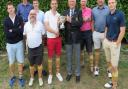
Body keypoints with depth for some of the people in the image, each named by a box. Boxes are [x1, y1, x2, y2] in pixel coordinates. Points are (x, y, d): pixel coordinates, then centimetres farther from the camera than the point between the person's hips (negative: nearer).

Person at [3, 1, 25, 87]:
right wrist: (17, 30, -16)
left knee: (20, 61, 8)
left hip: (19, 43, -1)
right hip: (10, 44, 1)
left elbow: (22, 31, -17)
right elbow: (7, 34, -13)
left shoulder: (19, 18, -5)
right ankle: (13, 77, 33)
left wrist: (12, 30, -14)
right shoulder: (6, 21, -3)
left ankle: (20, 77, 25)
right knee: (11, 62, 12)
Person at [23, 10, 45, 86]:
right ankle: (32, 78, 34)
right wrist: (30, 40, 7)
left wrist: (37, 40, 4)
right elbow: (25, 35, 11)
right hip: (30, 47, 2)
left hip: (39, 47, -2)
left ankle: (40, 78, 26)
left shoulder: (40, 24, -5)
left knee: (39, 64, 8)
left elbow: (43, 35, 1)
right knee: (31, 64, 15)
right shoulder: (26, 24, 1)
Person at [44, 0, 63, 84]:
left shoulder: (59, 15, 6)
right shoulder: (47, 13, -7)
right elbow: (47, 27, -13)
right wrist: (55, 32, -11)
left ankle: (58, 73, 24)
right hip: (50, 38, -4)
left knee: (58, 55, 11)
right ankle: (50, 74, 18)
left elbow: (59, 26, 8)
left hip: (58, 37, 4)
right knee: (50, 57, 5)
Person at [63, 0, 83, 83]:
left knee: (77, 57, 8)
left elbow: (80, 23, -14)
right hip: (68, 37, 3)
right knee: (69, 56, 13)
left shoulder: (79, 11, -1)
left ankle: (78, 74, 23)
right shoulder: (65, 12, 8)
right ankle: (69, 72, 29)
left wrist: (71, 21, -20)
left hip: (76, 37, -2)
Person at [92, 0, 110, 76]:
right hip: (96, 33, 3)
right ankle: (96, 67, 22)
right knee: (97, 50, 12)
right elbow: (93, 22, 10)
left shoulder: (108, 9, -4)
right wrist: (93, 32, 5)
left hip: (105, 33, -2)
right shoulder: (94, 10, 6)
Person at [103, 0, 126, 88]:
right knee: (109, 62, 16)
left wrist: (116, 44, -16)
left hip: (114, 43, -7)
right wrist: (105, 39, 8)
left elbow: (122, 31, -15)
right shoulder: (108, 15, 7)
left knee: (114, 65, -1)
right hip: (107, 42, 7)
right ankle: (113, 81, 33)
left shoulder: (120, 14, -12)